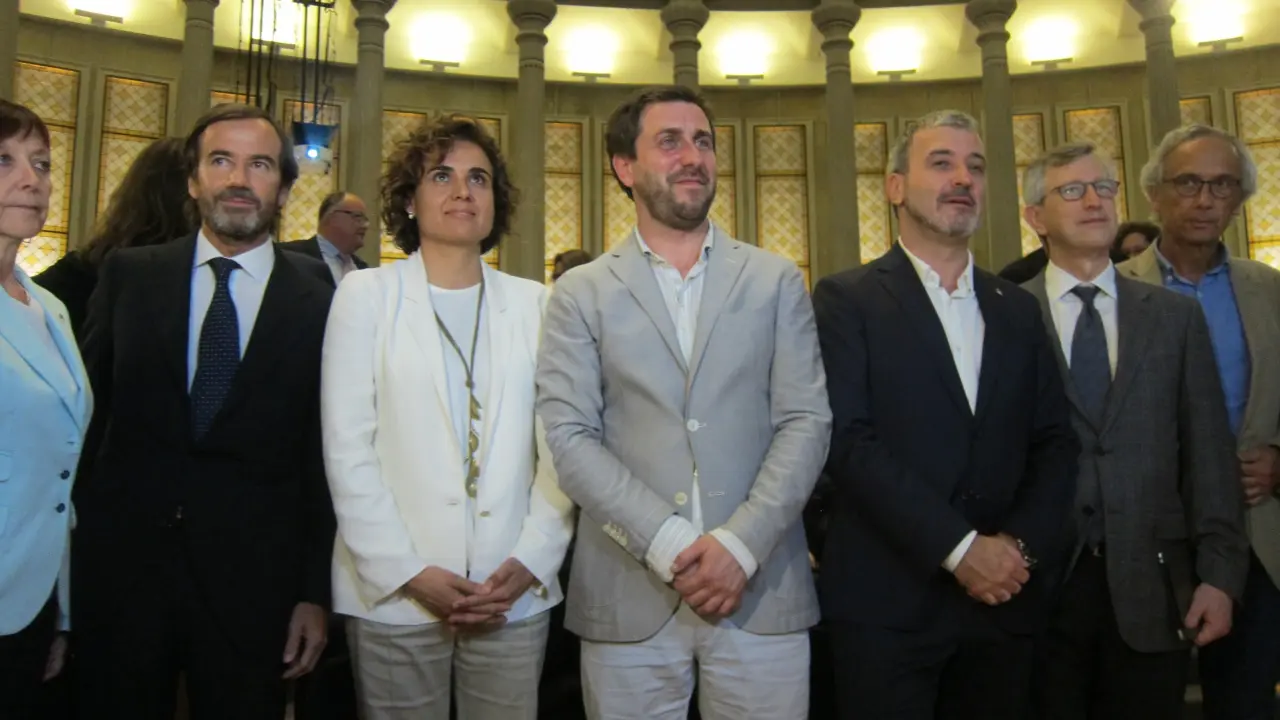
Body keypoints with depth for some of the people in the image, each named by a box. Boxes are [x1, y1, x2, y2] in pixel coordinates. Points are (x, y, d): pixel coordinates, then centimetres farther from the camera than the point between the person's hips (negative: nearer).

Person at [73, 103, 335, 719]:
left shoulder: (322, 303, -3)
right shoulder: (129, 276, 4)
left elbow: (327, 459, -2)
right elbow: (85, 411, 6)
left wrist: (315, 594, -2)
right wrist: (68, 551, 1)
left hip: (252, 582, -1)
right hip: (118, 569, 2)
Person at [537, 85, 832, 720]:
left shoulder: (777, 282, 8)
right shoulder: (581, 294, 4)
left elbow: (806, 423, 0)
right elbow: (569, 438, -5)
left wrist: (740, 543, -11)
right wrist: (669, 545, -13)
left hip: (762, 590, 1)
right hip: (628, 598, -1)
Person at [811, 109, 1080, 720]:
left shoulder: (1018, 310, 12)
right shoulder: (847, 299, -3)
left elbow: (1055, 444, 9)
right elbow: (848, 440, -13)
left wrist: (1020, 544, -7)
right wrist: (959, 547, -15)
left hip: (1003, 598, 5)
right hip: (886, 604, -4)